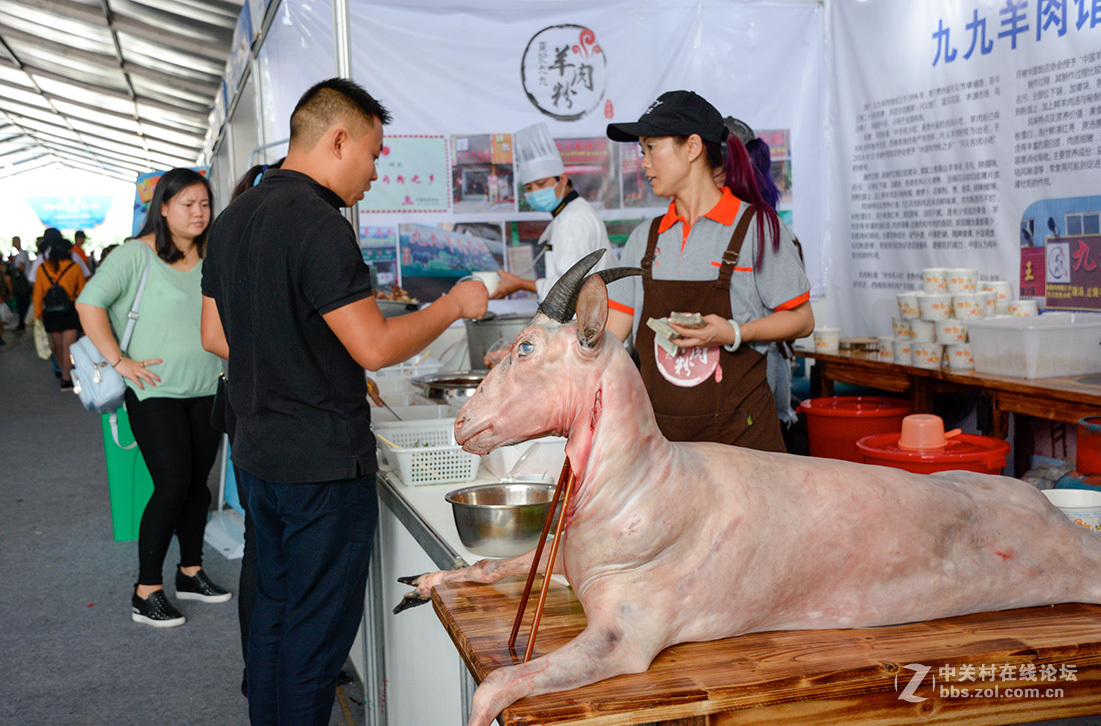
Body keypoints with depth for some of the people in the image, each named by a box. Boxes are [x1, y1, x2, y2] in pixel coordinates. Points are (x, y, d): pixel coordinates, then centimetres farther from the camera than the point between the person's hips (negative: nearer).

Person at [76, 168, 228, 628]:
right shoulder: (137, 254, -7)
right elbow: (90, 302, -10)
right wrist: (119, 360, -13)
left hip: (206, 391, 5)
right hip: (155, 392, -5)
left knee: (198, 482, 11)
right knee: (172, 485, -10)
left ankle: (190, 572, 28)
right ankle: (146, 594, 2)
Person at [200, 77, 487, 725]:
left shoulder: (234, 219, 9)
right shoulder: (319, 224, -19)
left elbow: (215, 336, 15)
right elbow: (375, 347, -21)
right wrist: (454, 305, -8)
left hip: (258, 453, 9)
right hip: (324, 463, -9)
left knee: (274, 614, 20)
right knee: (318, 630, 3)